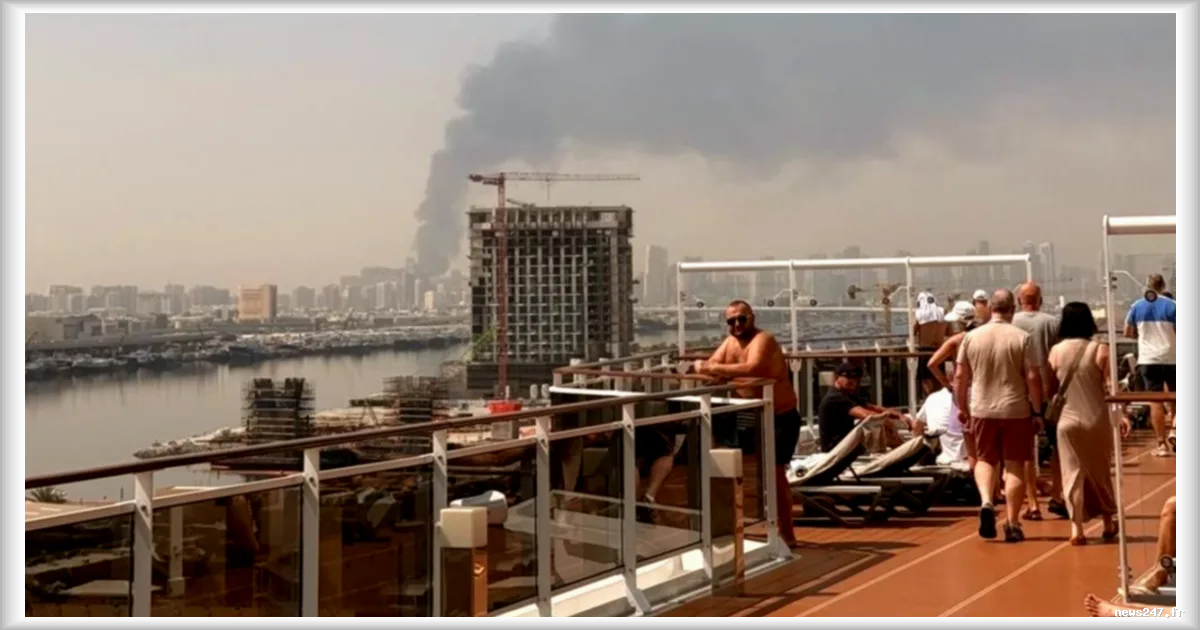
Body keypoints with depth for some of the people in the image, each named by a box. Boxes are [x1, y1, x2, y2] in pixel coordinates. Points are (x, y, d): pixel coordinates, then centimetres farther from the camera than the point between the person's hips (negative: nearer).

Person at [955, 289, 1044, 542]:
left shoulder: (971, 337, 0)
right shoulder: (1021, 338, -6)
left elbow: (960, 375, 3)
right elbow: (1033, 378, -8)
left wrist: (961, 407, 14)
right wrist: (1037, 411, 1)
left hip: (981, 410, 2)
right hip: (1015, 410, -2)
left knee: (985, 460, 17)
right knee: (1015, 466, 7)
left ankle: (986, 502, -9)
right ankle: (1012, 524, 9)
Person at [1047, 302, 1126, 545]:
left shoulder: (1056, 351, -3)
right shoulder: (1100, 349, -7)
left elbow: (1050, 390, 1)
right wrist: (1121, 414, -4)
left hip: (1068, 421, 0)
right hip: (1097, 420, 0)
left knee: (1072, 473, 5)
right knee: (1100, 472, 15)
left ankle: (1076, 528, -2)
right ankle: (1108, 523, 27)